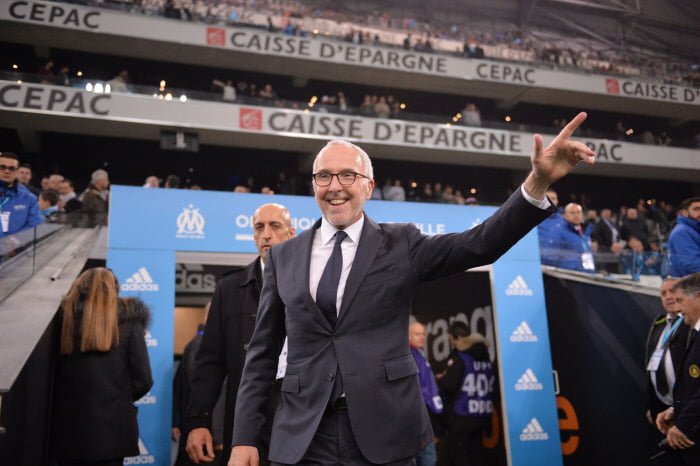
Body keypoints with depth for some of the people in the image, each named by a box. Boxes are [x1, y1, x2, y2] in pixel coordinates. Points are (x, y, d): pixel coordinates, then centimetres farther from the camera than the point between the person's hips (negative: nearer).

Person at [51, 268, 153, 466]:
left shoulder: (65, 317, 2)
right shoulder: (129, 321, -3)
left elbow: (52, 375, 2)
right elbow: (143, 380, -5)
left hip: (67, 427, 2)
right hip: (112, 428, -2)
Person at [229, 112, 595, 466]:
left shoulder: (400, 244, 2)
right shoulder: (283, 257, 6)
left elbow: (480, 245, -11)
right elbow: (262, 355, 7)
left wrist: (538, 183, -24)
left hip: (384, 433, -1)